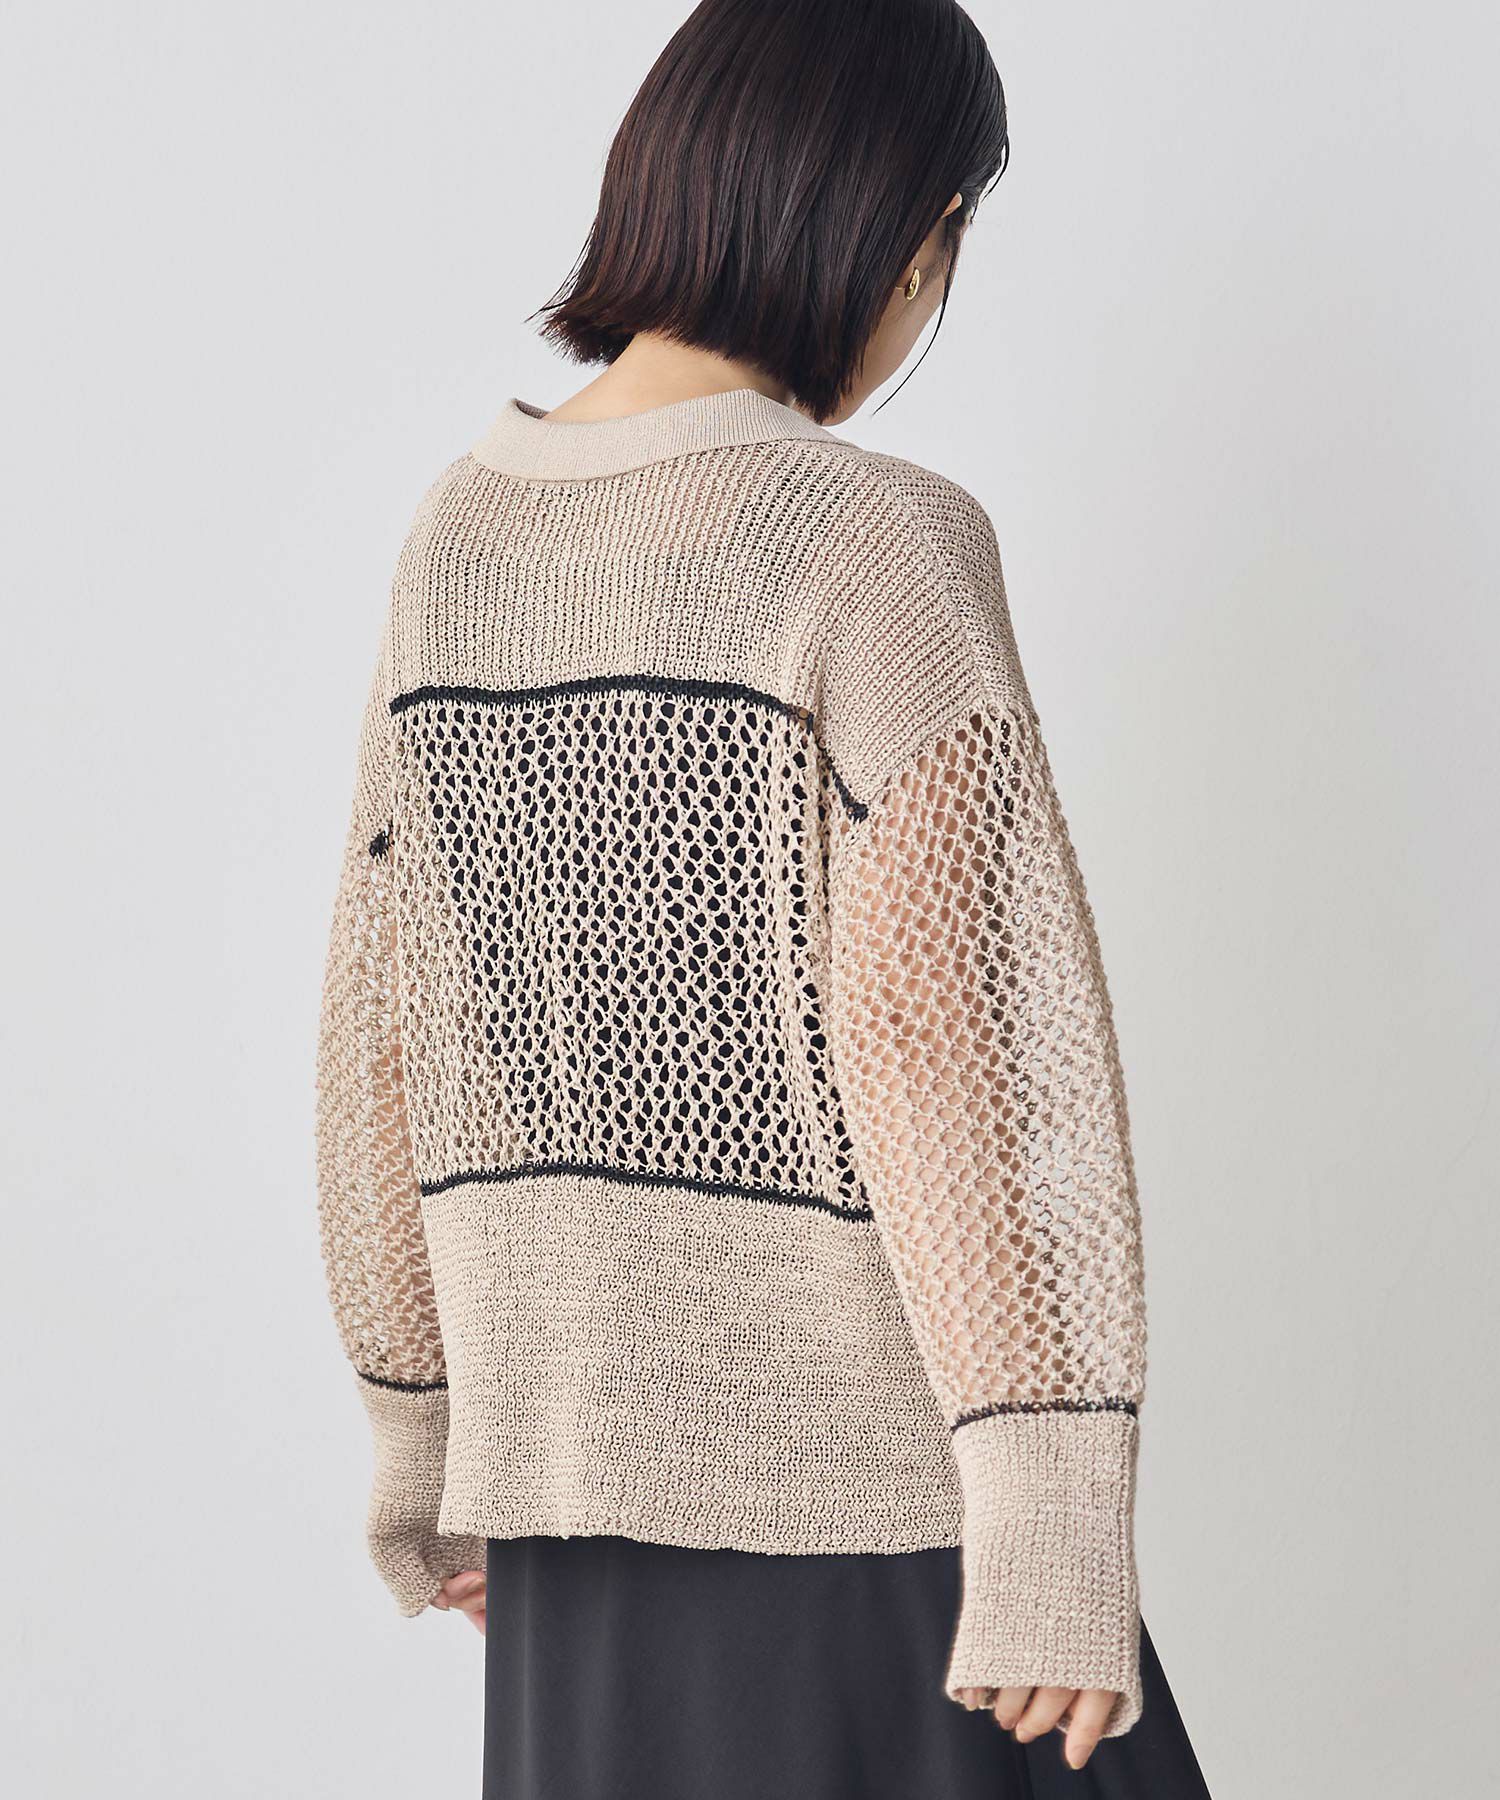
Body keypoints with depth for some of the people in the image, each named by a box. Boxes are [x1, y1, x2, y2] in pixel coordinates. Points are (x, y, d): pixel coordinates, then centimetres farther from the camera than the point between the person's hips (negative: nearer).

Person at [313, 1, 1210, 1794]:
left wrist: (418, 1428, 19)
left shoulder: (458, 534, 6)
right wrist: (1052, 1517, -18)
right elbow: (943, 1034, -20)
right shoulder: (872, 541, -13)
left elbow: (382, 1029, 10)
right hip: (861, 1452, -6)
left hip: (570, 1461, 6)